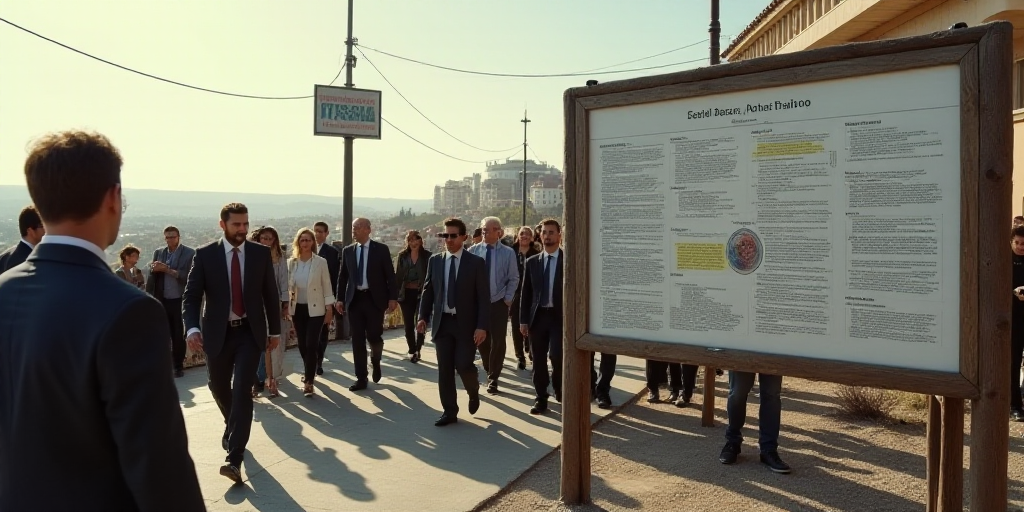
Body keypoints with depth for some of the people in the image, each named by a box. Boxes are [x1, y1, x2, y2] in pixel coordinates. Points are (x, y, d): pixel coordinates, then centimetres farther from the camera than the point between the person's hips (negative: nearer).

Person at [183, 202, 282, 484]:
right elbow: (191, 295, -8)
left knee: (242, 390, -11)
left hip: (250, 332, -1)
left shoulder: (261, 253, -1)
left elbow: (271, 294, 5)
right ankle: (233, 426, 47)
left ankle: (235, 458, -10)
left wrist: (275, 330, 8)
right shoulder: (205, 254, -4)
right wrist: (192, 327, -25)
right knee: (218, 387, 16)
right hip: (218, 333, 1)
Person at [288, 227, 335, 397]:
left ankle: (309, 381, -4)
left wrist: (329, 309, -5)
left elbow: (327, 286, -4)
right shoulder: (291, 262, 2)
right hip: (297, 309, 4)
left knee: (311, 345, -10)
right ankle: (310, 372, 34)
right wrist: (286, 306, 5)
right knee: (302, 344, 11)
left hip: (315, 309, -3)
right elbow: (288, 286, 8)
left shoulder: (321, 262, -6)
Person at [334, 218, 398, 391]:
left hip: (375, 299, -3)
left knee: (374, 336, -3)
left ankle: (375, 361, 31)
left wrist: (393, 297, -9)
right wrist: (340, 298, 3)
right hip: (355, 299, 3)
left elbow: (390, 275, -3)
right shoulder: (347, 251, 8)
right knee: (357, 340, 3)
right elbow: (342, 276, 11)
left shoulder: (381, 249, -2)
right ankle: (361, 378, 11)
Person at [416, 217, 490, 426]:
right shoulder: (434, 260, 7)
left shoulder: (476, 262, -4)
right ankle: (449, 411, 16)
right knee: (444, 369, 4)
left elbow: (483, 296, -7)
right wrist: (423, 317, -2)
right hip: (442, 322, 3)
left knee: (463, 365, -6)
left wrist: (482, 326, -14)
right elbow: (428, 291, 10)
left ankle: (474, 392, 27)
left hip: (466, 323, -3)